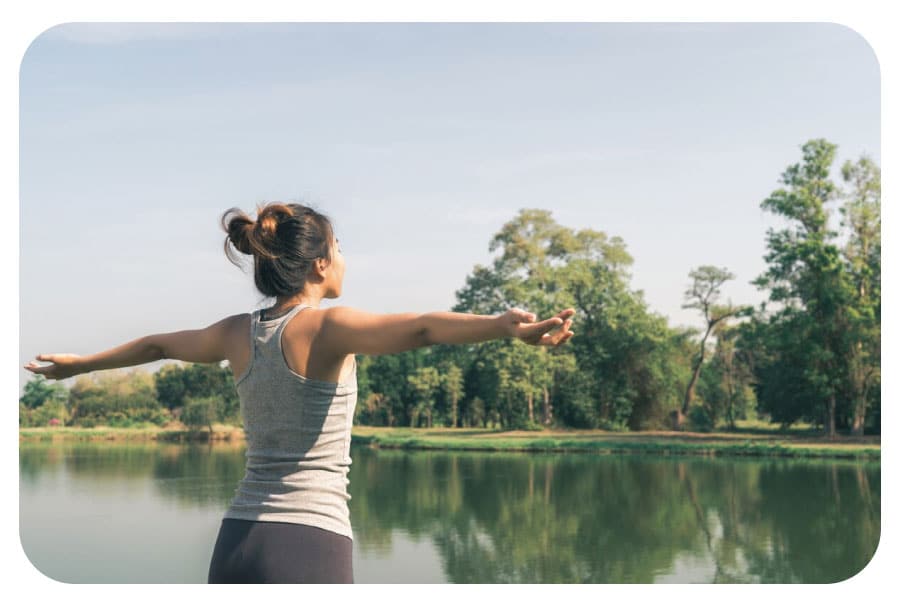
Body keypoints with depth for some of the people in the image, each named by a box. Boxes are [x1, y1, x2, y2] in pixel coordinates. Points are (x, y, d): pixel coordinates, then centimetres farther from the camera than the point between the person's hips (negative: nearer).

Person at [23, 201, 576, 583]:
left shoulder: (238, 333, 10)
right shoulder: (327, 325, -10)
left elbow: (156, 344, 28)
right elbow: (420, 328, -29)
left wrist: (77, 363, 45)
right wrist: (507, 327, -44)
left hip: (237, 541, 7)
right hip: (311, 541, -7)